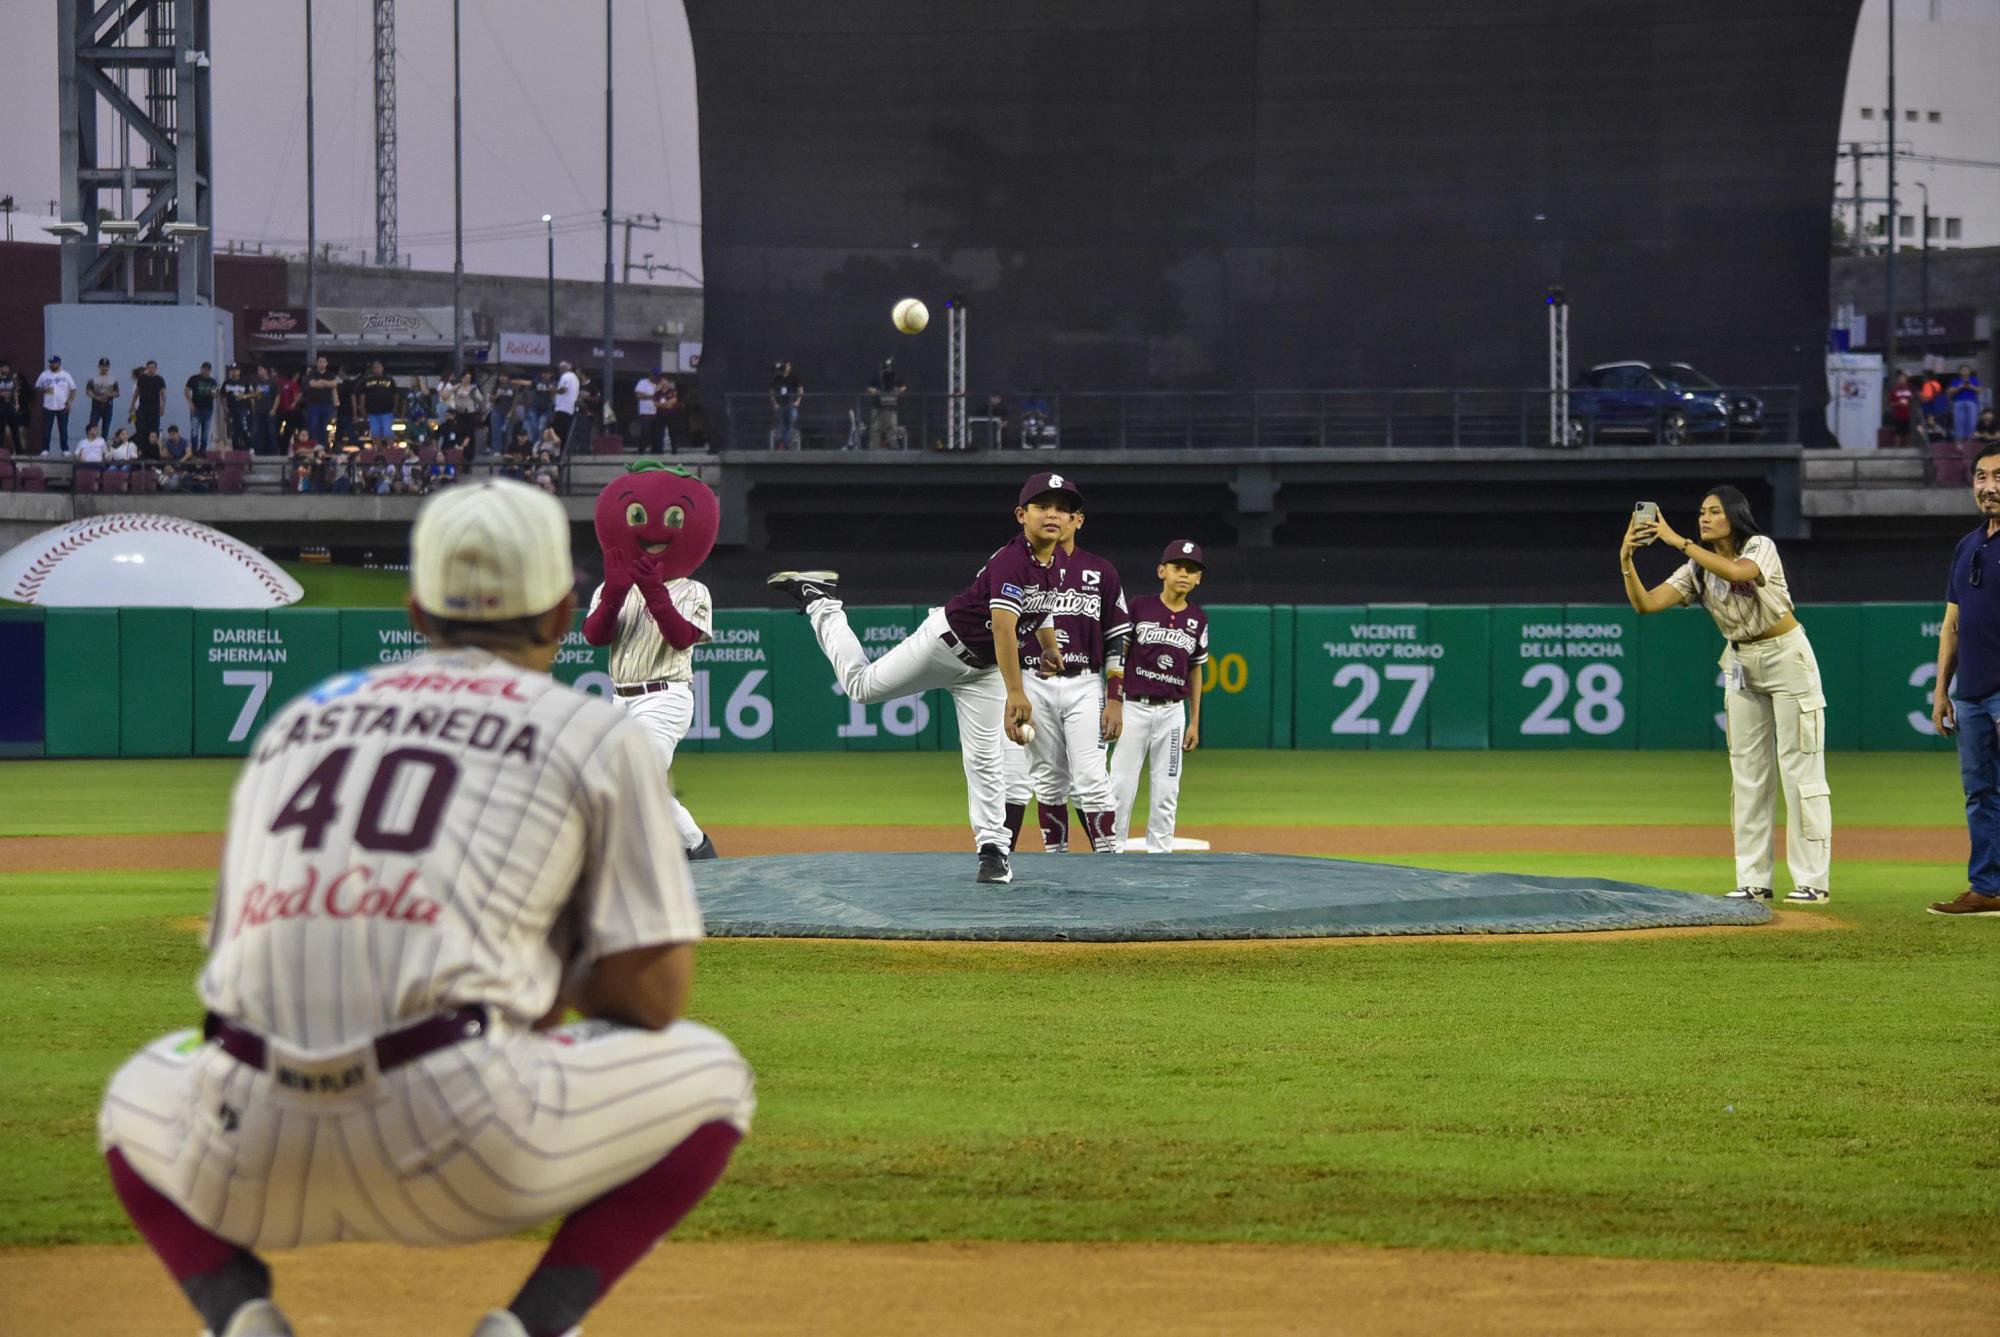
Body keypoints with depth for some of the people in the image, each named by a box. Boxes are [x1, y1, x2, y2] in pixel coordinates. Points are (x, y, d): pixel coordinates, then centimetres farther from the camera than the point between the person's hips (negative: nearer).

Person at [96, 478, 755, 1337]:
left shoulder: (295, 722, 27)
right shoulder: (596, 734, 13)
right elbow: (655, 992, 6)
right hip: (458, 1138, -3)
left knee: (141, 1101, 38)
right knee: (710, 1077, 22)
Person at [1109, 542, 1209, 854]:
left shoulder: (1197, 620, 7)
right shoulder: (1139, 608, -3)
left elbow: (1195, 671, 14)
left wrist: (1195, 723, 13)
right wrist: (1112, 705, -8)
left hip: (1172, 712, 3)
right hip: (1134, 707, -3)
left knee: (1166, 790, 5)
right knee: (1122, 784, -4)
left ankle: (1159, 854, 12)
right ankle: (1111, 850, 3)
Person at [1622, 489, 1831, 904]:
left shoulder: (1760, 547, -16)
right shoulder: (1698, 570, 0)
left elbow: (1736, 572, -39)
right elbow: (1645, 603, -8)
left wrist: (1678, 542, -38)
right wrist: (1626, 561, -24)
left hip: (1786, 657, -6)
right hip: (1740, 663, 6)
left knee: (1800, 769, -7)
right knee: (1747, 773, 5)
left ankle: (1812, 881, -7)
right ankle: (1753, 881, 8)